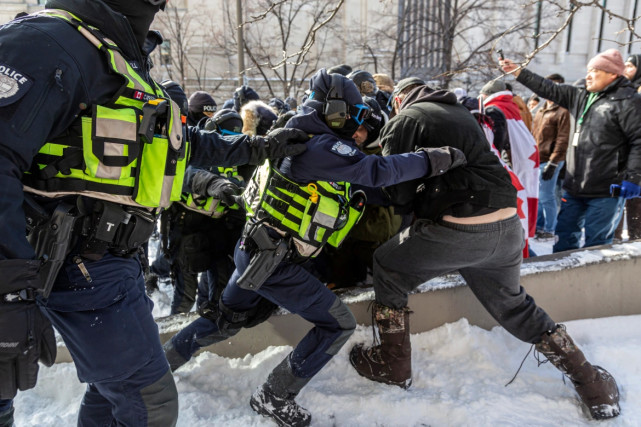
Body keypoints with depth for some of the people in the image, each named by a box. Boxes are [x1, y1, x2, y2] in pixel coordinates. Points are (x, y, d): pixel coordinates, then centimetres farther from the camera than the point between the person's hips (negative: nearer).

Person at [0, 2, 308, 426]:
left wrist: (257, 148, 27)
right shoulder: (51, 41, -15)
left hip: (113, 260, 10)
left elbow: (182, 140, 27)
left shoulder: (128, 67, 18)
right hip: (84, 268, -10)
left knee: (113, 387, 24)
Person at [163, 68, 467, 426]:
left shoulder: (308, 142, 14)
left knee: (226, 322, 28)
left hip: (254, 250, 10)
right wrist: (433, 160, -17)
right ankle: (274, 397, 11)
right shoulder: (323, 145, -16)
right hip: (274, 261, -10)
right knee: (339, 325, 0)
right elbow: (377, 171, -25)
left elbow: (365, 187, 16)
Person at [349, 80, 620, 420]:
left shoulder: (403, 121, 3)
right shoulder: (461, 112, 24)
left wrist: (416, 206, 17)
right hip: (508, 224, 7)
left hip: (458, 229, -7)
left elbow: (399, 193, -3)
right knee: (513, 305, 26)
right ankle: (592, 385, 32)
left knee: (387, 269, 16)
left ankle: (393, 365, 23)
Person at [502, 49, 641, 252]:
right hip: (575, 187, 8)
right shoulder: (581, 97, 13)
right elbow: (550, 90, 17)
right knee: (564, 235, 15)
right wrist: (517, 72, 15)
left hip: (605, 191, -8)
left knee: (595, 243, -2)